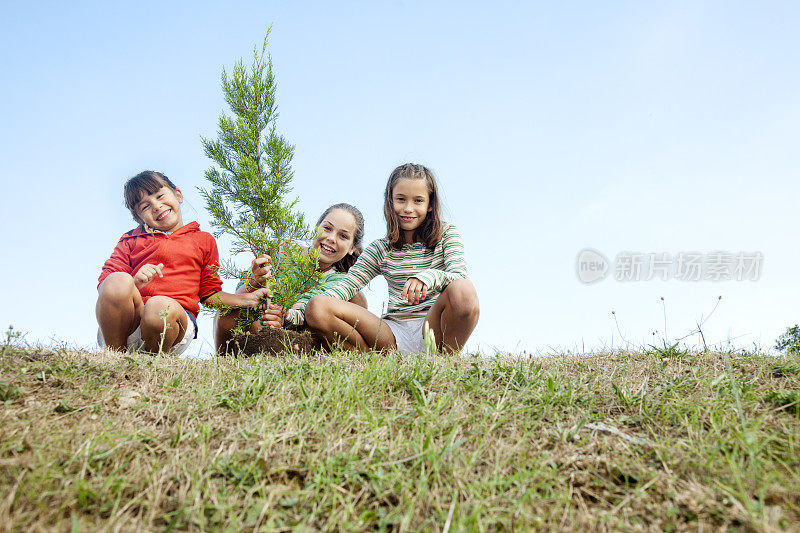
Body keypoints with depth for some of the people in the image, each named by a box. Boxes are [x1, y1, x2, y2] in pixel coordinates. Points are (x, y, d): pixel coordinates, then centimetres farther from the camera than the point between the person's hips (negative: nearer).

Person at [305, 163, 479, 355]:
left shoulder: (446, 234, 8)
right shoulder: (380, 249, 12)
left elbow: (459, 276, -9)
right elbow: (345, 287, 2)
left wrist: (429, 276, -34)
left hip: (433, 328, -1)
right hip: (395, 335, 1)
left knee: (463, 289, -35)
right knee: (317, 306, -18)